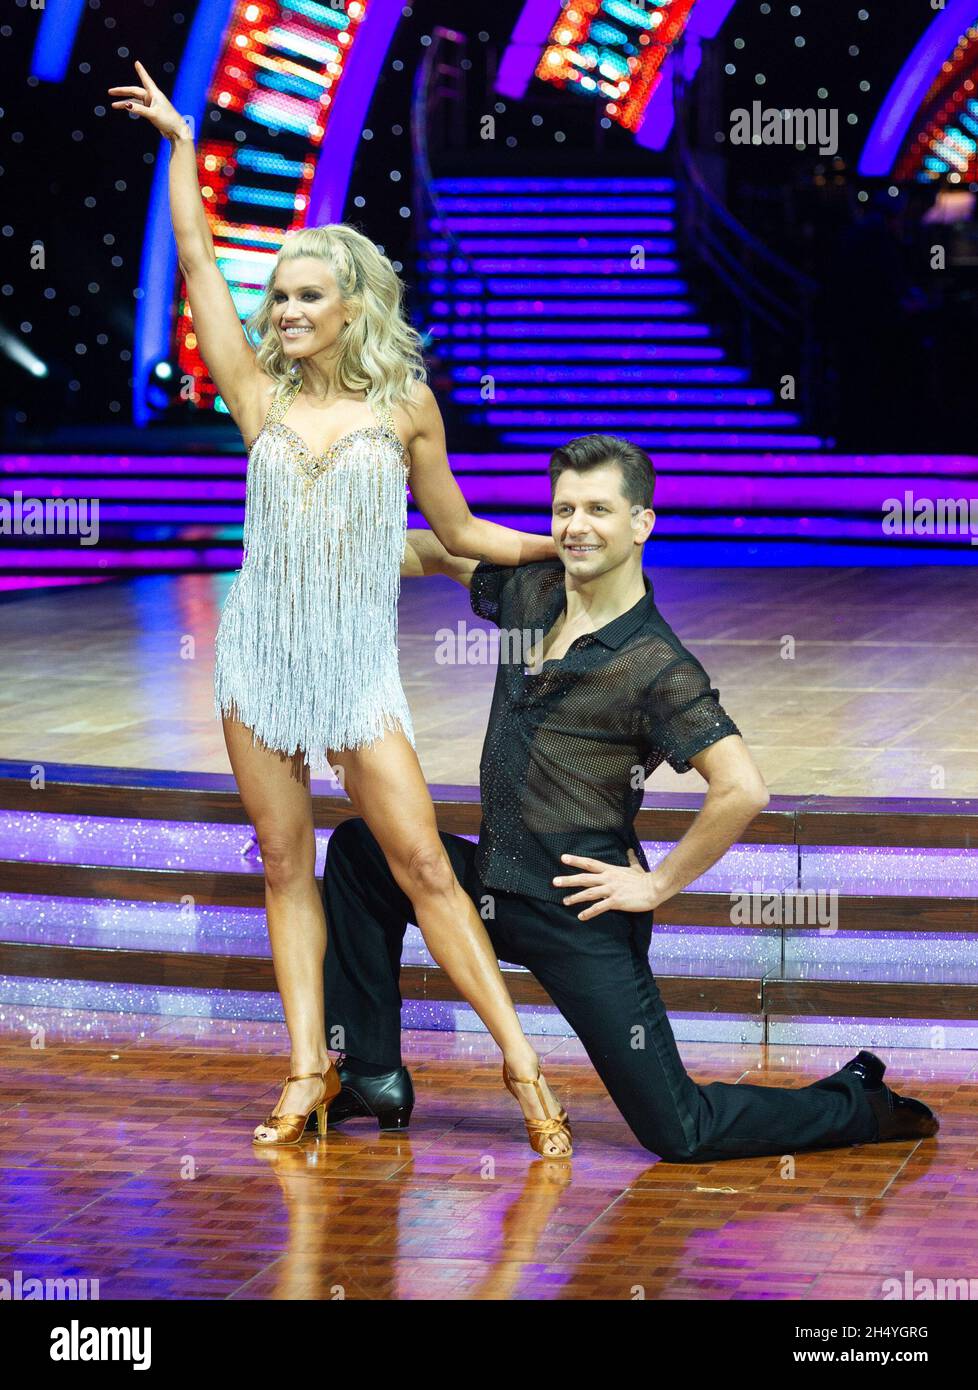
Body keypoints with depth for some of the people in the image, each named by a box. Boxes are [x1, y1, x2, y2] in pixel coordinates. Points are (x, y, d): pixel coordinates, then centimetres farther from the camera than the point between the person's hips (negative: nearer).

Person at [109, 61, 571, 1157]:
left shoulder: (404, 403, 2)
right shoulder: (261, 396, 5)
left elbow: (459, 531, 12)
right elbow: (197, 260, 5)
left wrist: (568, 545, 4)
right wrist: (180, 143, 8)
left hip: (357, 668, -2)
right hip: (260, 656, 2)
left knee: (423, 867, -8)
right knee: (286, 866, 4)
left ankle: (519, 1059, -6)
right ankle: (309, 1071, 8)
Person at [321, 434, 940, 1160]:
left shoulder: (658, 668, -18)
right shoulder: (530, 591, 3)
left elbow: (743, 789, -25)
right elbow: (435, 553, 20)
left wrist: (658, 885, -18)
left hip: (580, 917, -7)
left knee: (680, 1134, -6)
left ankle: (859, 1106, 18)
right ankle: (375, 1080, 17)